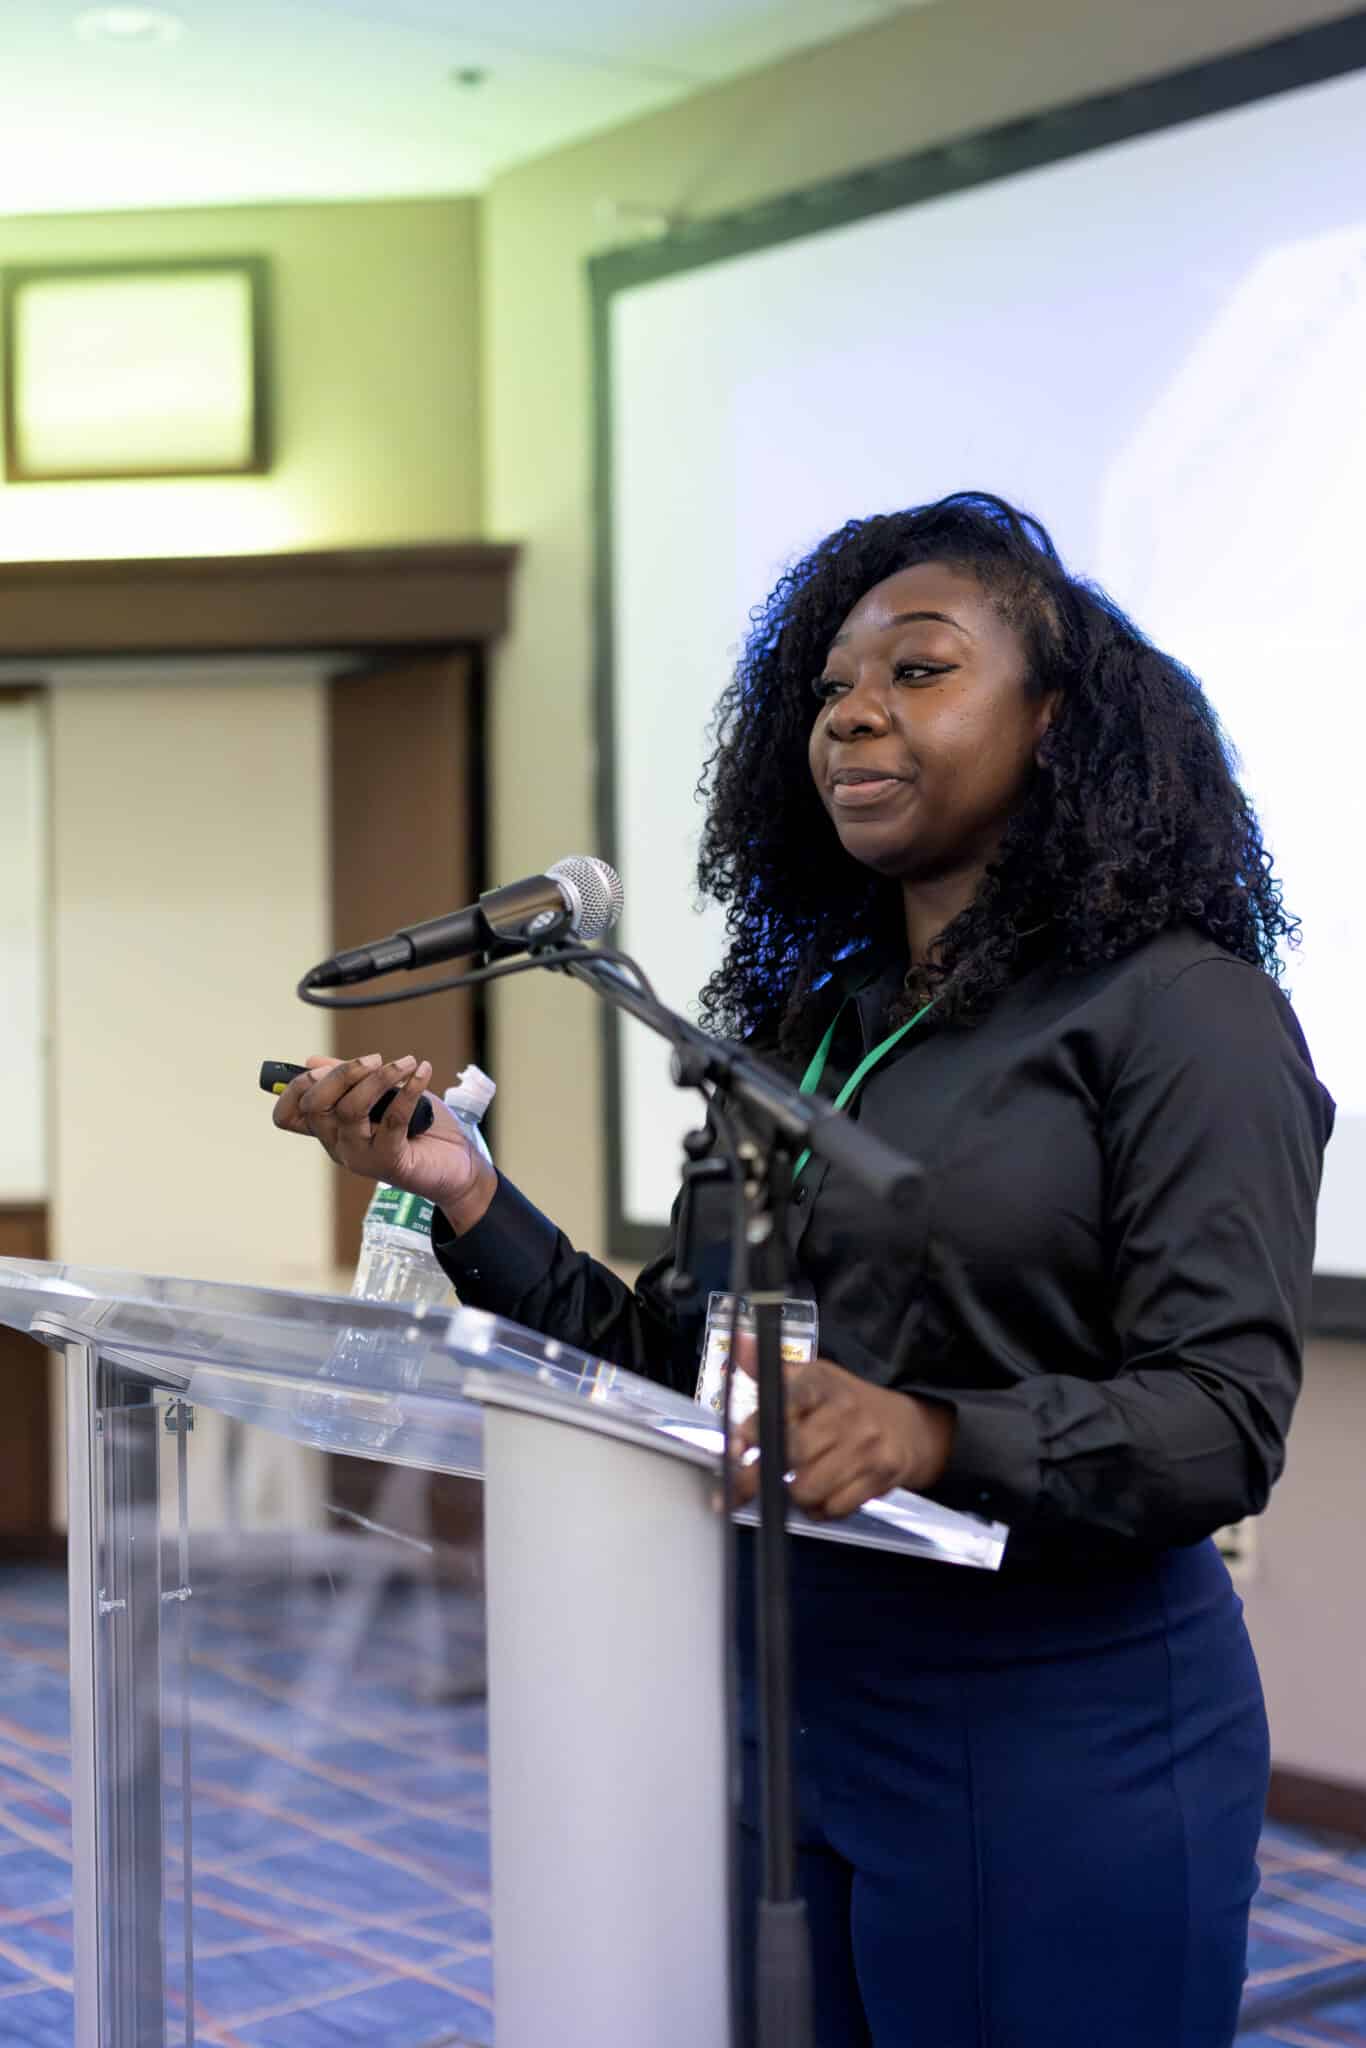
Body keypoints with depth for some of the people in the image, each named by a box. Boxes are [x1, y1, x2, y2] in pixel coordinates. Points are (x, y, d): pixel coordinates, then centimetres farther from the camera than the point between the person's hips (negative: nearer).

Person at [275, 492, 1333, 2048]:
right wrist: (467, 1201, -4)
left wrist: (938, 1438, -34)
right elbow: (669, 1365, 9)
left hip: (1059, 1726, -6)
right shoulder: (809, 1024, 11)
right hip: (789, 1700, 6)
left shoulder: (1180, 1006, -9)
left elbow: (1222, 1418, -18)